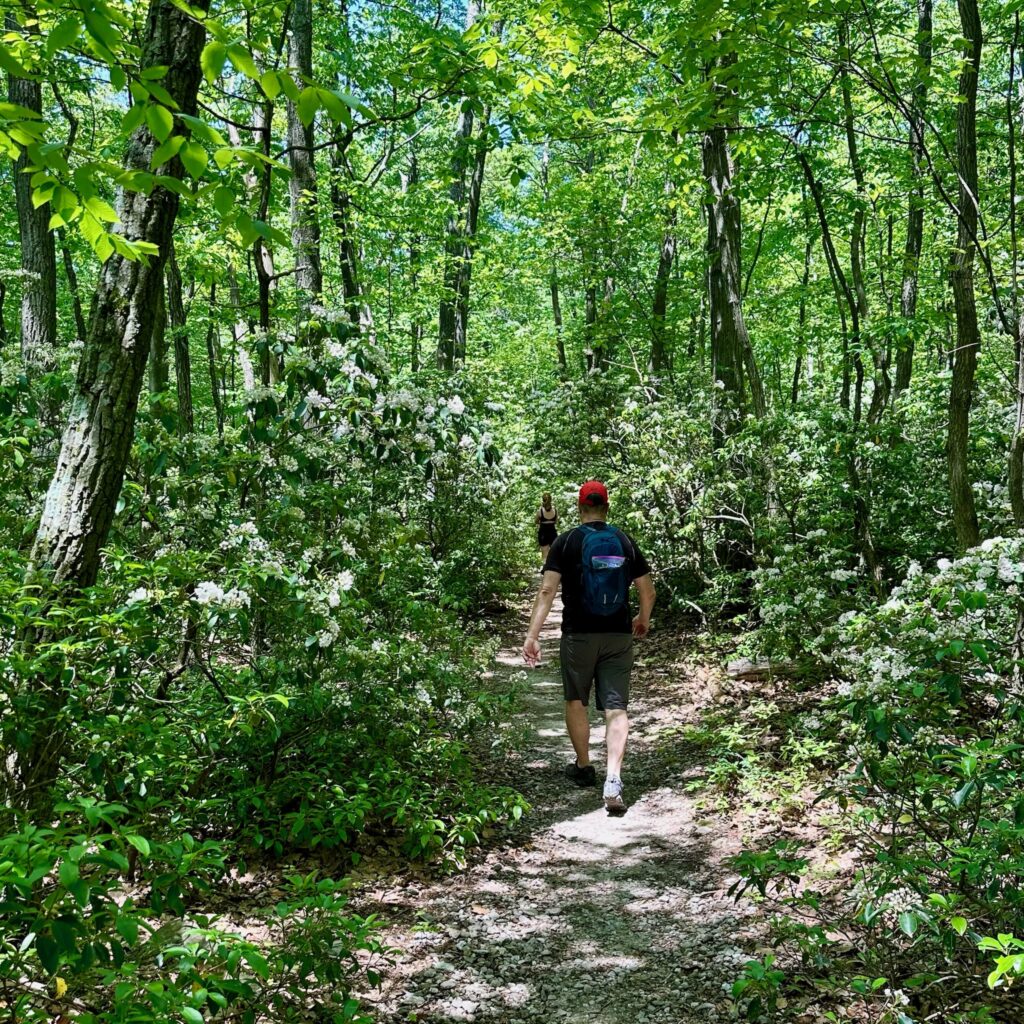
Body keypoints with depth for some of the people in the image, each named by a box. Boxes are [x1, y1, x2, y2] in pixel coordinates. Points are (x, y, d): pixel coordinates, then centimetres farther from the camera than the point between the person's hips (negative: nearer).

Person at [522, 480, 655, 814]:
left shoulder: (566, 541, -4)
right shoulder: (625, 542, 5)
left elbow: (547, 590, -13)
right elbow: (648, 591, 8)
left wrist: (532, 634, -13)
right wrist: (643, 621, 27)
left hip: (578, 635, -2)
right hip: (618, 636, 2)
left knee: (576, 701, 18)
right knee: (616, 708, 0)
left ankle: (583, 767, 31)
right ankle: (613, 781, -14)